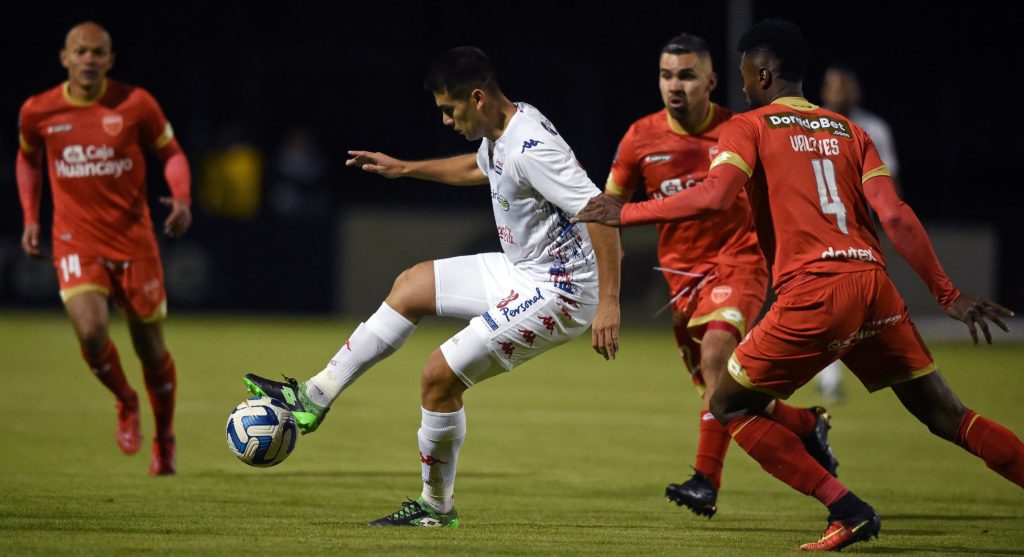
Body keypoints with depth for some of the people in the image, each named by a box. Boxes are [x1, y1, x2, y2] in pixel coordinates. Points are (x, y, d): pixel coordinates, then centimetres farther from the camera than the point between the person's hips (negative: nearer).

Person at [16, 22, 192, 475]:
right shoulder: (38, 111, -2)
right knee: (91, 330, -23)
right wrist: (30, 218, 9)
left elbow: (170, 152, 5)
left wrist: (181, 198, -14)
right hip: (76, 241, 0)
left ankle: (164, 439, 29)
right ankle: (125, 402, 9)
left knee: (150, 346, 5)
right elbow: (28, 159, 18)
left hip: (133, 239, 0)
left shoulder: (136, 105, -7)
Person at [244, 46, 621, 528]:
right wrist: (404, 168, 32)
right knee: (412, 285, 19)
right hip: (523, 272, 11)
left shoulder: (531, 150, -27)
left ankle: (437, 507, 9)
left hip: (556, 291, -11)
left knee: (441, 374, -9)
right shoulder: (501, 132, 4)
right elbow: (477, 168, 30)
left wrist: (609, 303, -32)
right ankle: (314, 399, 23)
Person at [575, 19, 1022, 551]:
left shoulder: (749, 127, 6)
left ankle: (848, 511, 0)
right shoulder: (848, 130, 19)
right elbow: (895, 216, 8)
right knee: (946, 416, 12)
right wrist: (948, 294, 9)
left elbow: (713, 196, -12)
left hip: (813, 292, -5)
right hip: (875, 285, 5)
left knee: (730, 407, 11)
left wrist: (625, 213, -1)